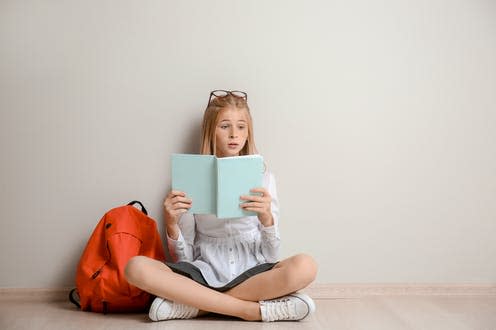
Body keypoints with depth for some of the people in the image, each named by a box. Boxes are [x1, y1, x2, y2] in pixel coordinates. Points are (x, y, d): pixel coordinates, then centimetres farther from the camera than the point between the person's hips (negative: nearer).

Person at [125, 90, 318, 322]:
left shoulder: (262, 177, 5)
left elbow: (271, 256, 1)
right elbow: (184, 258, 4)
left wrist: (267, 219, -19)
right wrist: (171, 224, -15)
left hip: (251, 275, 0)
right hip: (205, 274, 0)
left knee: (304, 267, -31)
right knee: (136, 268, -27)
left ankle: (200, 304, -19)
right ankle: (251, 310, -23)